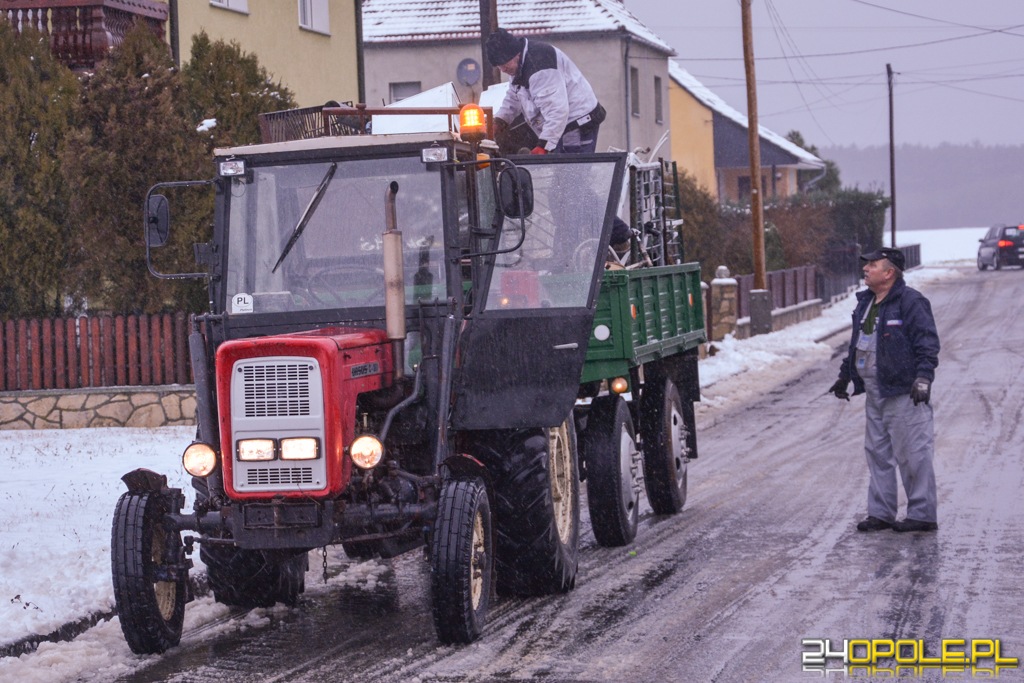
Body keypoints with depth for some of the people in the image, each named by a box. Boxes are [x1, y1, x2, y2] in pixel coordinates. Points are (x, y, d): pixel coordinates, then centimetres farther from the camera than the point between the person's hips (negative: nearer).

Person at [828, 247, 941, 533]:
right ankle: (881, 513, 18)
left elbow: (928, 343, -16)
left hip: (903, 392, -9)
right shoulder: (866, 302, 16)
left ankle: (923, 515, 0)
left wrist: (923, 378, -24)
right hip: (874, 392, 9)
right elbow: (857, 343, 26)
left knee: (912, 454, -6)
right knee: (878, 453, 12)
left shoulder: (910, 302, -12)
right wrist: (844, 376, 27)